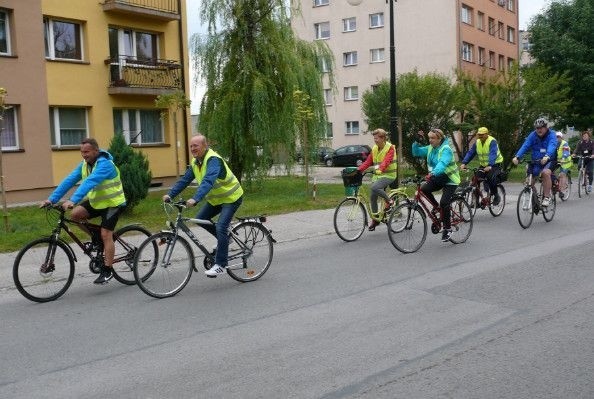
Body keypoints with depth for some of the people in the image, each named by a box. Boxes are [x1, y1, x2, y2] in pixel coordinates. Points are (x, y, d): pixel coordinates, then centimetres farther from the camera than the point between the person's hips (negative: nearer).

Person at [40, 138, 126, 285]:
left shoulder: (105, 164, -25)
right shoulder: (84, 165, 0)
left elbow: (89, 182, -38)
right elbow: (69, 181, -8)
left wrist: (73, 200, -49)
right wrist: (52, 199, -17)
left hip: (113, 203, -8)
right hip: (96, 201, 8)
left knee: (106, 234, -13)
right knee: (76, 214, -11)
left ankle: (107, 271, -3)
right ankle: (96, 236, 11)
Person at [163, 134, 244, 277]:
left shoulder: (213, 160, -27)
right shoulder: (195, 162, 1)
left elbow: (208, 181, -41)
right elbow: (184, 180, 0)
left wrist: (195, 199, -53)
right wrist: (170, 194, -12)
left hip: (231, 198, -9)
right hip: (215, 199, 9)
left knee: (221, 228, -18)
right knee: (200, 219, 1)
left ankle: (220, 265, -9)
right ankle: (224, 239, 21)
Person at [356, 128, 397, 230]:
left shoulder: (390, 148, -10)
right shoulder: (374, 149, 10)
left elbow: (386, 161, -26)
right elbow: (368, 162, 5)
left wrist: (380, 169, -44)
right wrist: (358, 170, -10)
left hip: (388, 175, -7)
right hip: (377, 175, 7)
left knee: (375, 187, -32)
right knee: (372, 197, 4)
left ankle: (389, 201, -8)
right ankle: (375, 219, 18)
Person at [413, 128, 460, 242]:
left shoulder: (446, 149, -21)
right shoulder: (430, 148, 2)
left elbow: (442, 164, -38)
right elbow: (416, 152, 3)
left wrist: (433, 173, -54)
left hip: (450, 179, -7)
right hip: (438, 178, 7)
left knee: (444, 203, -18)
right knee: (424, 188, -19)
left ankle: (447, 229, -1)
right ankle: (437, 207, 5)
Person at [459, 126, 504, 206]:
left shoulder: (492, 141, -18)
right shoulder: (477, 142, 1)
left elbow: (493, 154, -32)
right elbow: (470, 153, -5)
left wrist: (489, 166, -47)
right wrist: (464, 163, -20)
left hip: (495, 164, -6)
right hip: (483, 165, 6)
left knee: (491, 178, -29)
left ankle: (496, 196, -6)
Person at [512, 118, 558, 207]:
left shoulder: (552, 134, -11)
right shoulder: (533, 135, -2)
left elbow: (552, 146, -30)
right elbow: (525, 146, -15)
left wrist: (547, 156, -51)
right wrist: (517, 157, -34)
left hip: (548, 161, -4)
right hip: (535, 161, 4)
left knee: (545, 172, -34)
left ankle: (547, 197, -24)